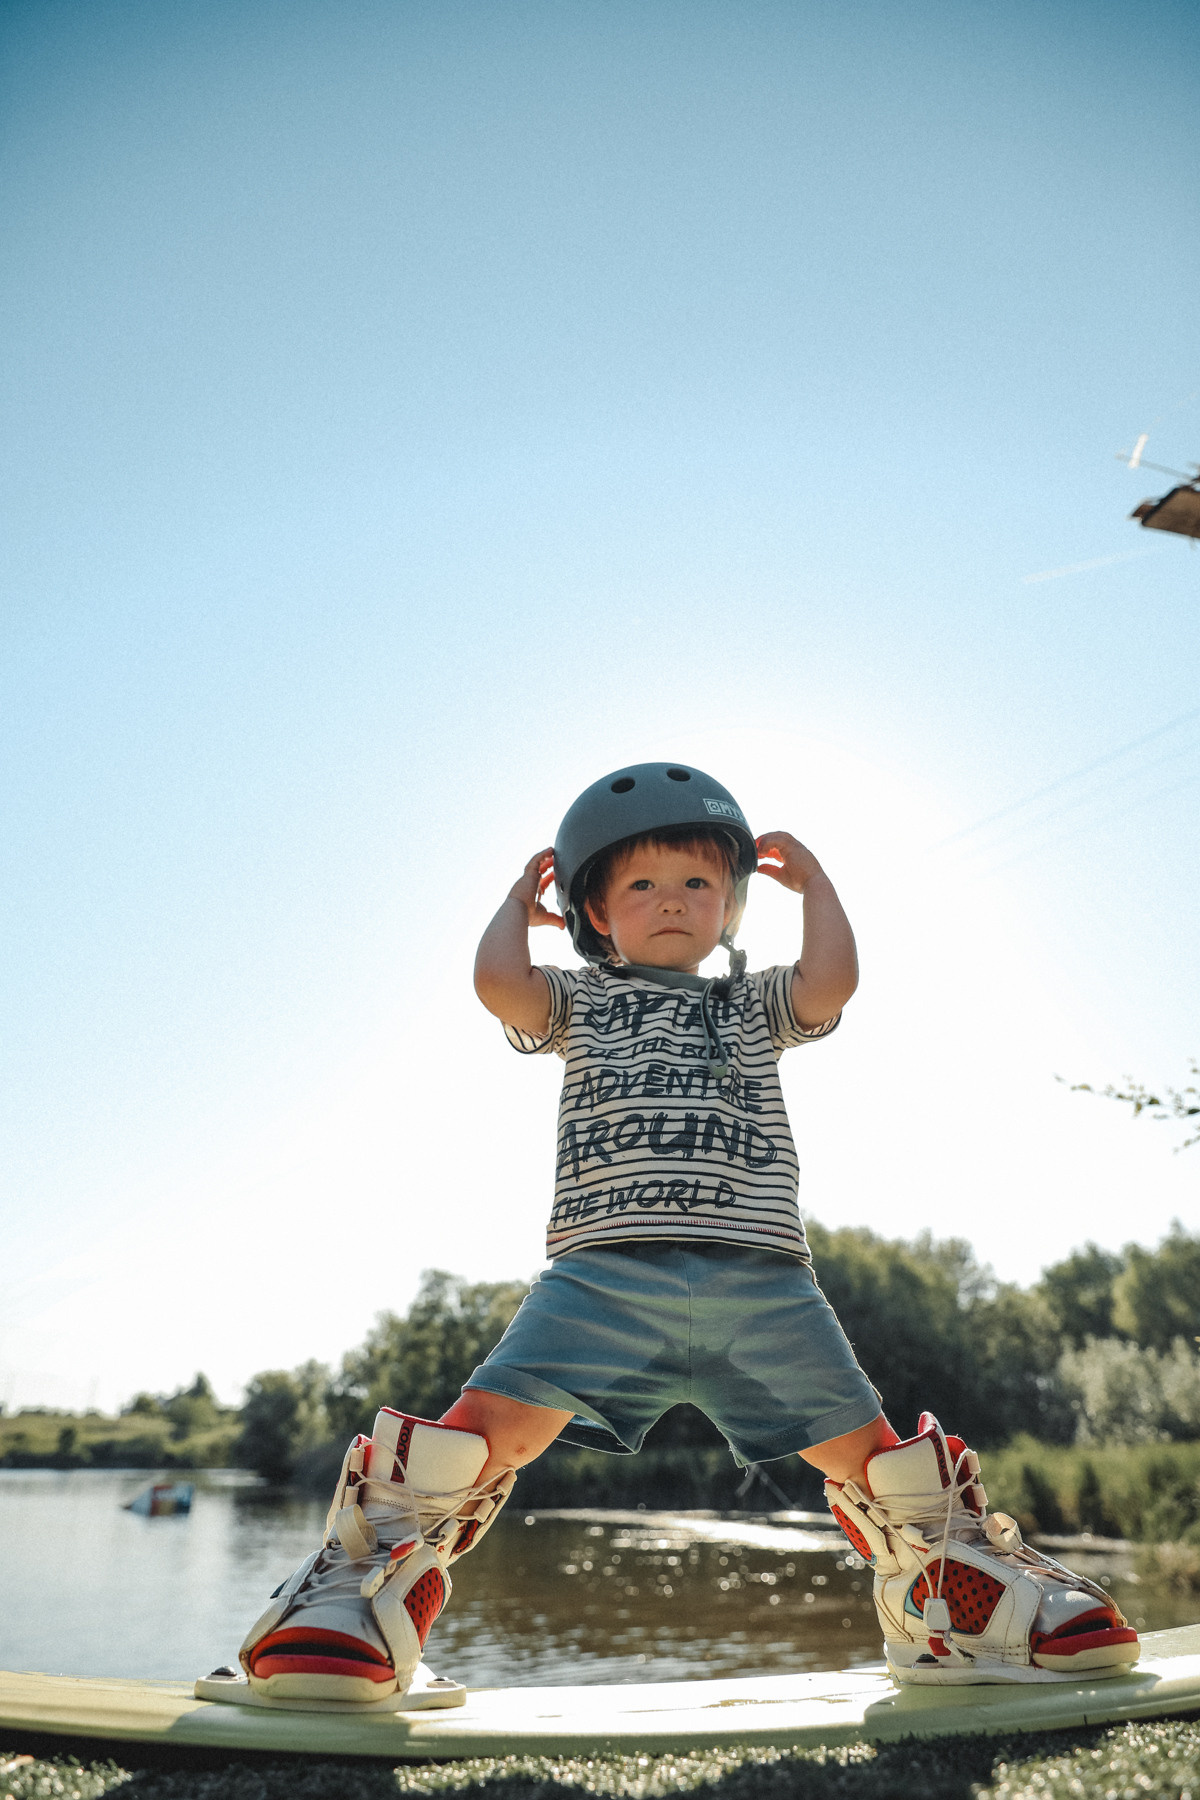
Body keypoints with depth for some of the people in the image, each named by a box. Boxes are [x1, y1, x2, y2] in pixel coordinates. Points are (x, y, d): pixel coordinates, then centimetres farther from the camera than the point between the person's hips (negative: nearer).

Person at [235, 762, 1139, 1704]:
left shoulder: (755, 1005, 23)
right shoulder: (582, 1001, 19)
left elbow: (832, 982, 3)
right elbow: (500, 985, -1)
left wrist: (813, 881, 18)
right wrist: (517, 903, 18)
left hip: (761, 1275, 2)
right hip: (606, 1267, -1)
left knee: (858, 1441, 0)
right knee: (498, 1419, -18)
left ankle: (957, 1591, 24)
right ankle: (367, 1579, -2)